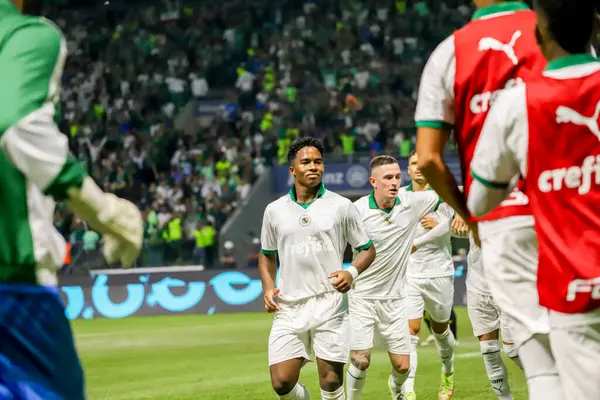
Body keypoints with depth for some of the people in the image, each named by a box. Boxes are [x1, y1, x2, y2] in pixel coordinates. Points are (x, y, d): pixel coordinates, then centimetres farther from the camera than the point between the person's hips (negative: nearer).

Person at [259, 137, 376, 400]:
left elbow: (367, 249, 9)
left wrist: (352, 272, -11)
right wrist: (268, 288, 4)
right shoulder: (274, 210, 9)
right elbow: (267, 255, 21)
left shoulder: (341, 207, 3)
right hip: (288, 309, 2)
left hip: (330, 306, -2)